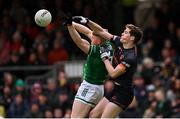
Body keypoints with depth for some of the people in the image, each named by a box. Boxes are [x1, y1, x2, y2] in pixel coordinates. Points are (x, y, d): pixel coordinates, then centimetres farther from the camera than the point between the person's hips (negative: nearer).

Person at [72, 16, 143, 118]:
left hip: (123, 93, -10)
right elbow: (101, 32, 8)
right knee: (94, 114, 12)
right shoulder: (120, 43, 2)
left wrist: (105, 58, -8)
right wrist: (87, 21, 0)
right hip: (116, 90, 10)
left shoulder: (131, 57, -23)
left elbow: (113, 73, -20)